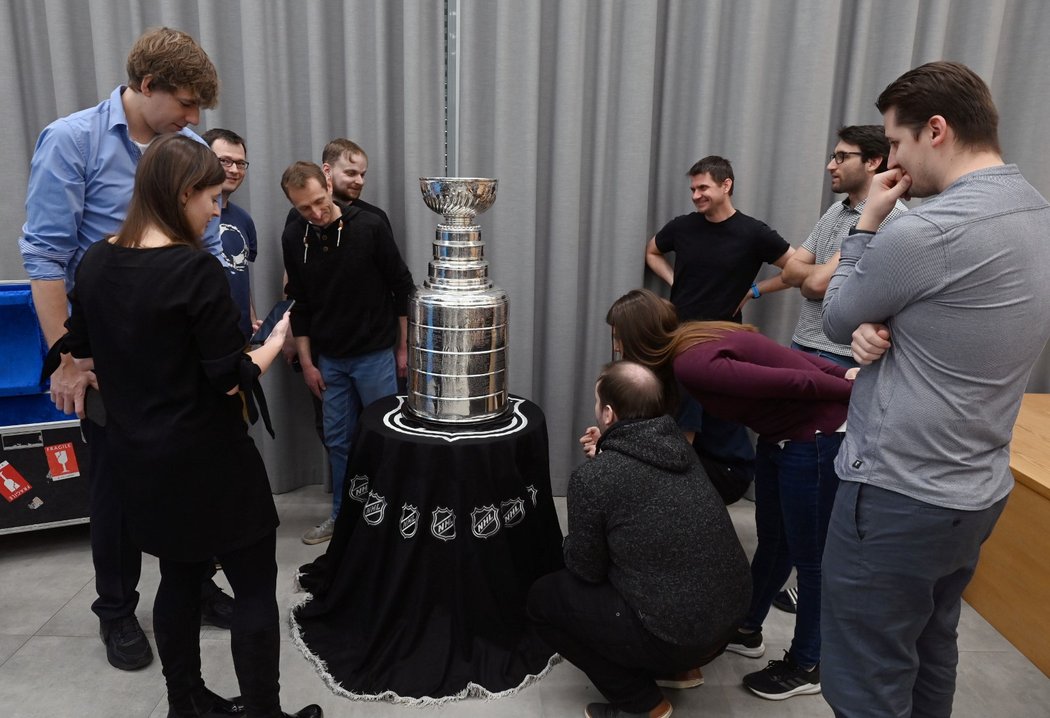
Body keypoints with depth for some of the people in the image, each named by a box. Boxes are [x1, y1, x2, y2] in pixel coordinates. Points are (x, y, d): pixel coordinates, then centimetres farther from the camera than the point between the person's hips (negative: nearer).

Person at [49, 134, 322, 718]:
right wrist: (276, 342, -4)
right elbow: (231, 381, -20)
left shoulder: (96, 263, 2)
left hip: (138, 454, 8)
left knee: (179, 577, 22)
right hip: (206, 459, -8)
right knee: (256, 587, 6)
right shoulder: (195, 269, -21)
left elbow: (83, 359, 10)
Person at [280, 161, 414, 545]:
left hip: (375, 354, -3)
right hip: (329, 358, 4)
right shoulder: (294, 238, -3)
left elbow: (402, 287, -6)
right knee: (338, 440, 12)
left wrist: (403, 348, -4)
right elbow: (299, 303, 5)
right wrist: (306, 362, 4)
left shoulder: (370, 227, -14)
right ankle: (343, 514, 29)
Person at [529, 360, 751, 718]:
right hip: (731, 615, 7)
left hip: (673, 635, -7)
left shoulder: (591, 477, -17)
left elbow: (587, 569, -4)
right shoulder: (680, 447, 2)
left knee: (543, 597, 10)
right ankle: (681, 667, 23)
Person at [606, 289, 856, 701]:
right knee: (772, 541, 21)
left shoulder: (692, 364, -27)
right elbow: (786, 357, 3)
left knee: (808, 557, 7)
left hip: (818, 436, -9)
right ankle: (746, 630, 39)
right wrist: (848, 375, 3)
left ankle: (806, 667, 26)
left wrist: (855, 391, -13)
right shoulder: (689, 345, 1)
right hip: (781, 436, 9)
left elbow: (790, 381, -25)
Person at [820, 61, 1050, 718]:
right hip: (977, 492, 9)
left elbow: (838, 319, -7)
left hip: (898, 499, -9)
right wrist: (877, 330, -7)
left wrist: (868, 222, 1)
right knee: (932, 658, 25)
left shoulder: (928, 231, -23)